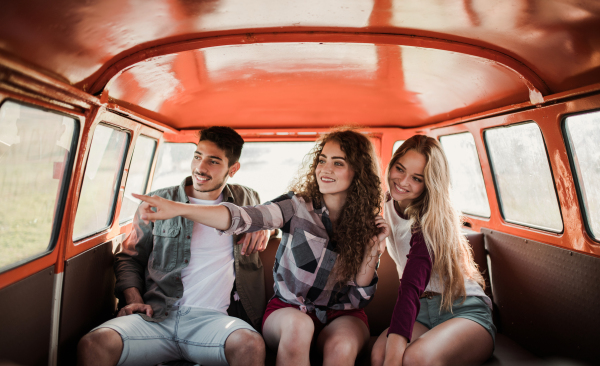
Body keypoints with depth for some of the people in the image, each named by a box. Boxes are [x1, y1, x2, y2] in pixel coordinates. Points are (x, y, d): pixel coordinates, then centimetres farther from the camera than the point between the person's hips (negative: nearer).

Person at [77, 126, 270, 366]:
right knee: (93, 345, -26)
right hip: (157, 317, 1)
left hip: (214, 319, -1)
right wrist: (134, 299, 0)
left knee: (251, 346, -33)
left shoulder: (246, 200, 12)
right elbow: (129, 258, 18)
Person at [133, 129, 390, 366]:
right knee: (298, 325, -35)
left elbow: (359, 296, -2)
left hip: (342, 315, 1)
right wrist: (177, 209, -40)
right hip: (288, 309, 0)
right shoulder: (297, 206, -10)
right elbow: (243, 217, -28)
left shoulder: (367, 222, -4)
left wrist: (374, 250, -17)